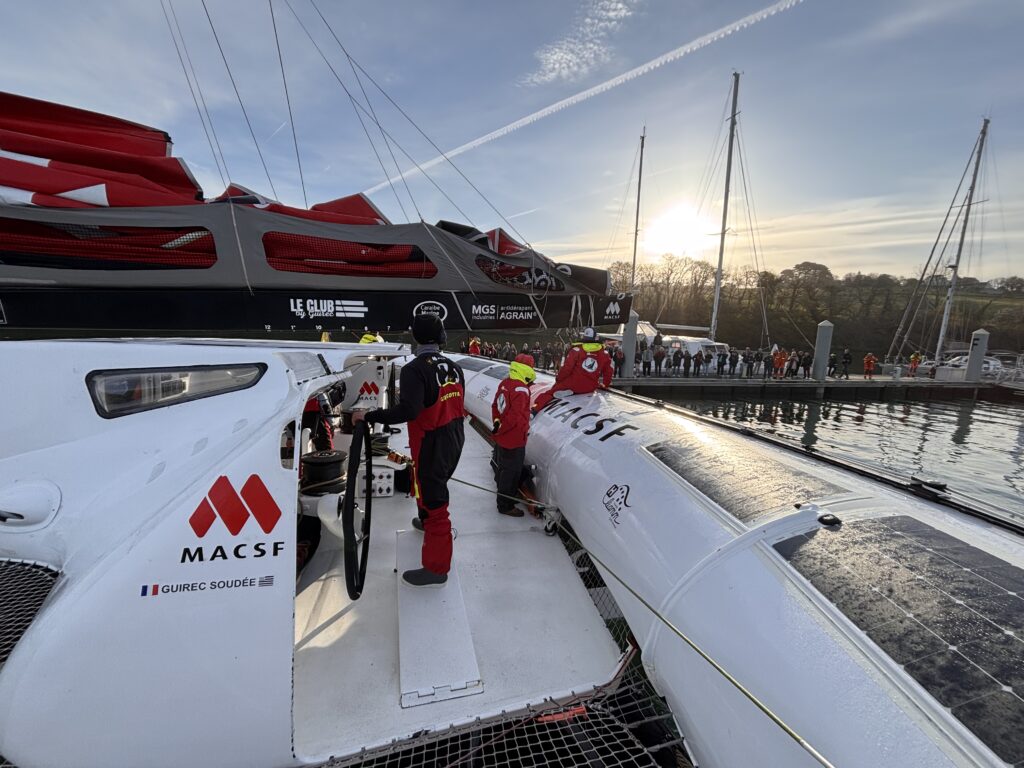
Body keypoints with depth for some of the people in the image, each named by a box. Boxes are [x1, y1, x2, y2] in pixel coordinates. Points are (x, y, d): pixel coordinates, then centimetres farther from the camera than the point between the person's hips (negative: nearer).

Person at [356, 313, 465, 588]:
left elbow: (407, 410, -31)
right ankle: (427, 522, 56)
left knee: (433, 498, 1)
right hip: (454, 442, 8)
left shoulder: (414, 369, -21)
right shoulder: (454, 367, 2)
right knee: (434, 486, 30)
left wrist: (369, 416, -21)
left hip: (432, 446, -8)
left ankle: (436, 568, 12)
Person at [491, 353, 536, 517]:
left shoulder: (504, 383, 2)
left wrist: (497, 422, 7)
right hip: (514, 440, -9)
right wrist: (500, 429, -17)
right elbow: (515, 416, -29)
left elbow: (495, 405, 9)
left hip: (502, 437, 9)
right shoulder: (521, 389, -26)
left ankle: (503, 494, 47)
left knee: (502, 468, 26)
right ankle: (506, 505, 18)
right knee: (511, 473, 5)